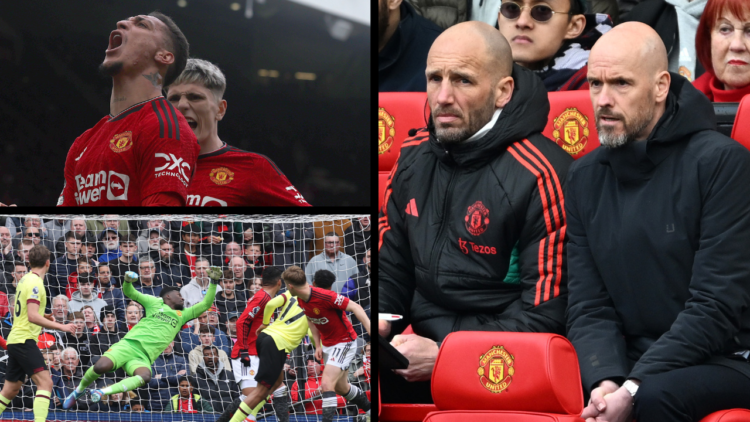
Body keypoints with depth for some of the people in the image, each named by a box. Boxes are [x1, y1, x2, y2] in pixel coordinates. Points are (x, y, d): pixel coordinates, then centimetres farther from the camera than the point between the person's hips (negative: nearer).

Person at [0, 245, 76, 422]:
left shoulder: (25, 280, 14)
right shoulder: (35, 283, -14)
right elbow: (33, 316, -22)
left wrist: (44, 318, 32)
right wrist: (61, 327, -22)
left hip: (15, 340, 10)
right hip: (25, 340, -10)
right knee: (45, 382, -17)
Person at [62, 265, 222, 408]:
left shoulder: (182, 315, 27)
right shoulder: (155, 303, 17)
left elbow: (205, 304, 24)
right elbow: (130, 293, 15)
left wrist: (214, 282, 12)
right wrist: (127, 281, -8)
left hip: (143, 358, 2)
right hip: (129, 344, -2)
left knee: (145, 376, -35)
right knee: (102, 366, -28)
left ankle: (102, 392, -33)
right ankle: (79, 390, 2)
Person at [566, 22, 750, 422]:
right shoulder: (584, 179, 11)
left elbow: (718, 307, -13)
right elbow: (588, 307, 6)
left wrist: (633, 389, -20)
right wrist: (605, 380, -15)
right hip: (628, 363, 4)